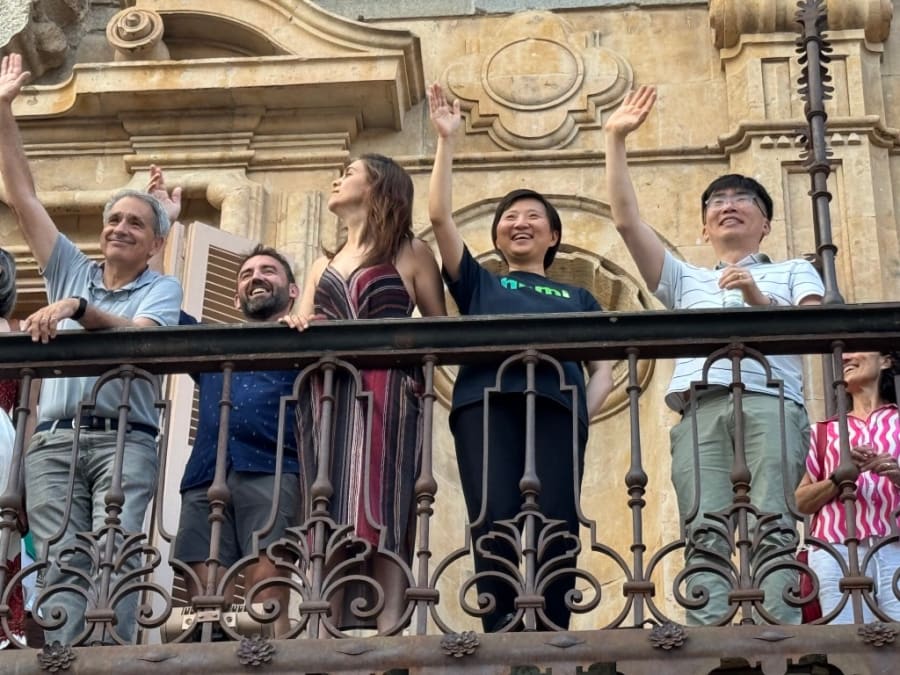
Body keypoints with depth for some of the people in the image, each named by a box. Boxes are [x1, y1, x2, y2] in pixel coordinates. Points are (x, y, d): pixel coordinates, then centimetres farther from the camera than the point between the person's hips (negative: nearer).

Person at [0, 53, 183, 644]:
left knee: (115, 556, -19)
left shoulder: (162, 288, 12)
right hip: (55, 439, 3)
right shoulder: (72, 271, 22)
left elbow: (139, 337, -10)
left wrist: (77, 308, -24)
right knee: (63, 563, -10)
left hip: (124, 438, -3)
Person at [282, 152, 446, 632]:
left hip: (386, 392, -4)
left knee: (378, 511, -17)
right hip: (325, 395, 5)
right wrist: (295, 326, -7)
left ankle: (386, 634, -25)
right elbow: (300, 327, 16)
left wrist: (417, 368, -13)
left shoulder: (410, 254, 12)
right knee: (330, 518, -7)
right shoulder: (323, 266, 27)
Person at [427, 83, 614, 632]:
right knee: (494, 527, -16)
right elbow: (440, 216, 19)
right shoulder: (480, 284, 31)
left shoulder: (577, 297, 32)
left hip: (556, 403, 1)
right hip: (485, 400, 0)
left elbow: (604, 369, 21)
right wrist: (448, 140, 18)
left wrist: (584, 414, 1)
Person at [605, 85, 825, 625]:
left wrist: (759, 300, -6)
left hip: (771, 400, -2)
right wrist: (616, 140, 24)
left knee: (773, 524, -20)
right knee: (705, 532, -17)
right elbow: (627, 219, 27)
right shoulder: (686, 281, 37)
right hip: (700, 405, 2)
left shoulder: (793, 272, 30)